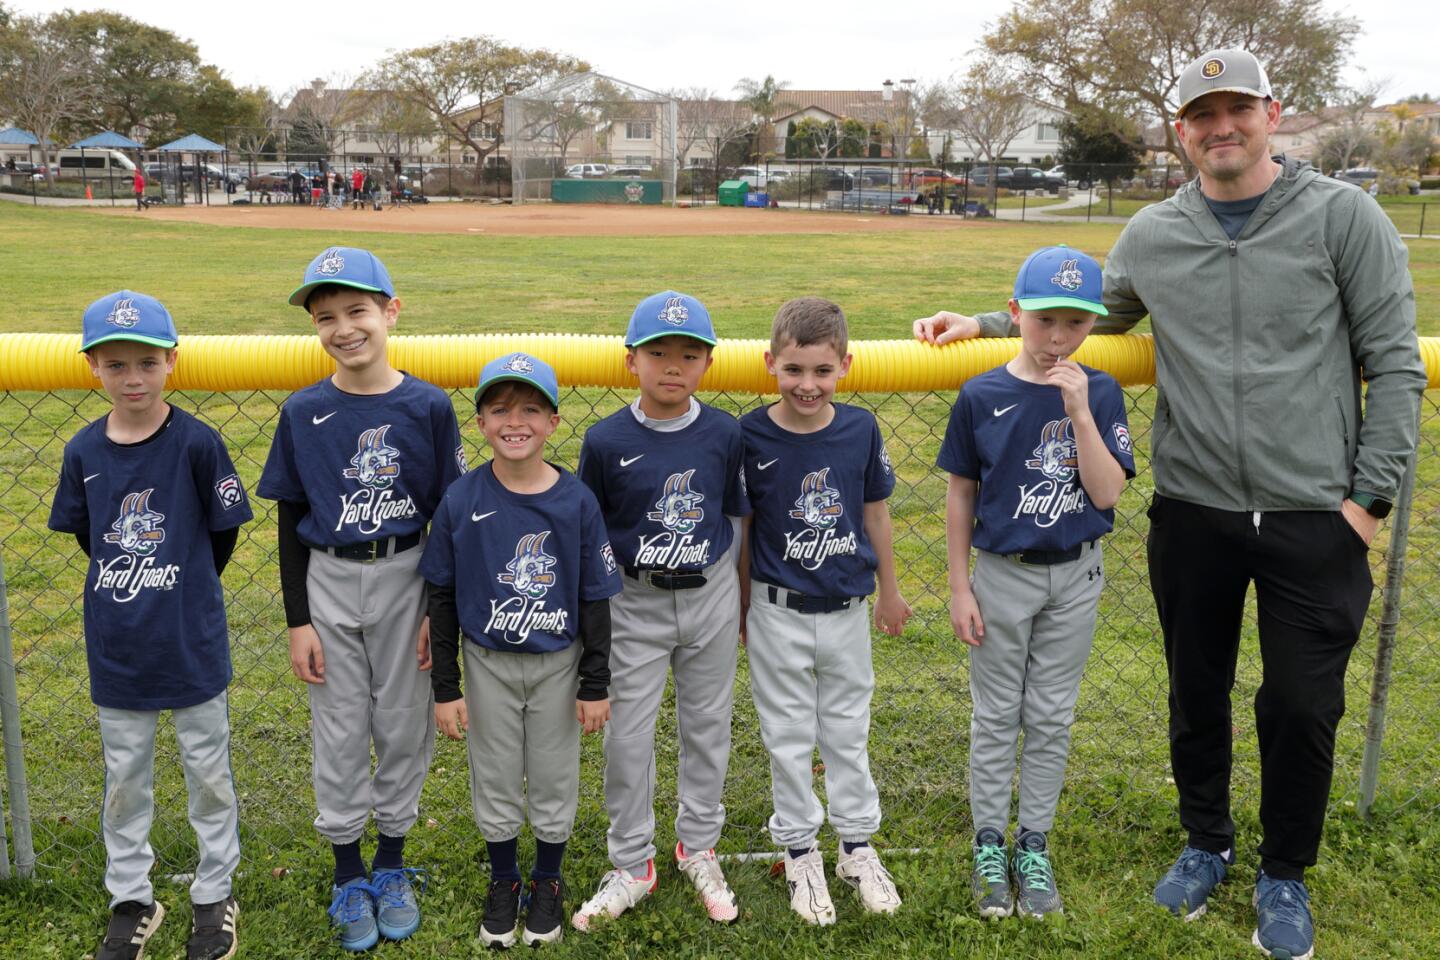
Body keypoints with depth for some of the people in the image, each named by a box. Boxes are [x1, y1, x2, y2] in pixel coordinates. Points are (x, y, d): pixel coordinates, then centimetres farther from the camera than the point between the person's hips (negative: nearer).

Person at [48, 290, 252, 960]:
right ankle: (131, 901, 34)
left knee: (209, 775, 11)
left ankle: (214, 897, 29)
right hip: (115, 649, 3)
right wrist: (132, 591, 8)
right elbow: (85, 535, 10)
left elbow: (224, 531, -4)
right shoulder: (83, 451, -3)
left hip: (192, 646, -3)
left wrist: (185, 593, 5)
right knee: (124, 781, 16)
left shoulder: (197, 442, -13)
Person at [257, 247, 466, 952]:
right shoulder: (303, 412, -4)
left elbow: (447, 514, -2)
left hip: (406, 581, 0)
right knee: (339, 732, 9)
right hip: (329, 584, 1)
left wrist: (440, 610, -4)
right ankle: (348, 877, 26)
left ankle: (392, 866, 29)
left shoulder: (428, 406, -7)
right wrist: (297, 619, -2)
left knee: (403, 725, 10)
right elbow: (290, 520, 1)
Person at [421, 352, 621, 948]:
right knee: (495, 780, 14)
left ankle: (548, 882, 36)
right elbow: (442, 598, -5)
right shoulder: (461, 501, -12)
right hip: (488, 665, 0)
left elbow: (595, 599, -5)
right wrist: (445, 688, -4)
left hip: (558, 664, 0)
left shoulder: (577, 501, -12)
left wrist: (596, 684, -4)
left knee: (554, 780, 13)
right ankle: (503, 882, 37)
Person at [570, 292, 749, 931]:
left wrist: (740, 599, 8)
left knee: (706, 727, 14)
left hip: (710, 597, 2)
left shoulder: (724, 434, -6)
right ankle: (632, 865, 23)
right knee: (628, 737, 5)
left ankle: (697, 848, 33)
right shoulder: (606, 441, -10)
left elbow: (735, 518, 4)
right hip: (634, 603, -1)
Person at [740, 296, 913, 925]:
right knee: (788, 737, 11)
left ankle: (857, 846, 32)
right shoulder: (751, 436, -14)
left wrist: (890, 591, 12)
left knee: (848, 730, 16)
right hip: (779, 613, -2)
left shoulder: (860, 428, -8)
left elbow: (875, 513, 4)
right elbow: (740, 526, -4)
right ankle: (799, 851, 28)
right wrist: (742, 605, 3)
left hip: (846, 608, 2)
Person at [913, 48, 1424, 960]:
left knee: (1302, 708, 6)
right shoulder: (1151, 236, 5)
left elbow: (1394, 364, -3)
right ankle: (1207, 844, 39)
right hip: (1193, 515, 3)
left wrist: (1370, 495, -7)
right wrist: (983, 323, 9)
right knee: (1197, 695, 16)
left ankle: (1285, 877, 29)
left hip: (1315, 518, -2)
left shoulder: (1343, 215, -4)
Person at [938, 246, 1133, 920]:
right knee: (996, 715, 10)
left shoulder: (1101, 393, -6)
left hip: (1076, 575, 1)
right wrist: (960, 587, -4)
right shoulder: (981, 396, -9)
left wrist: (1078, 410, -24)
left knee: (1051, 717, 12)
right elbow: (961, 495, -3)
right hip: (1002, 574, -1)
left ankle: (1034, 844, 26)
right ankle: (989, 844, 24)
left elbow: (1107, 493, -14)